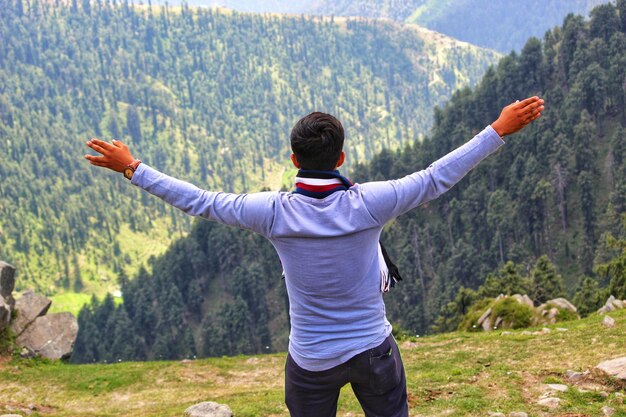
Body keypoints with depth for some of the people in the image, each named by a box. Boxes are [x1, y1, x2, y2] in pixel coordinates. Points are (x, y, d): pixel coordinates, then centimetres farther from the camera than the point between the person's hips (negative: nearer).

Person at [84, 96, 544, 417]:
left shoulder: (275, 212, -16)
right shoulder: (367, 205, -18)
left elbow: (199, 201, -9)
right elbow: (437, 178, -13)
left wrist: (132, 168, 1)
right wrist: (499, 130, -6)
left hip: (311, 362, 1)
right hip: (374, 352, 0)